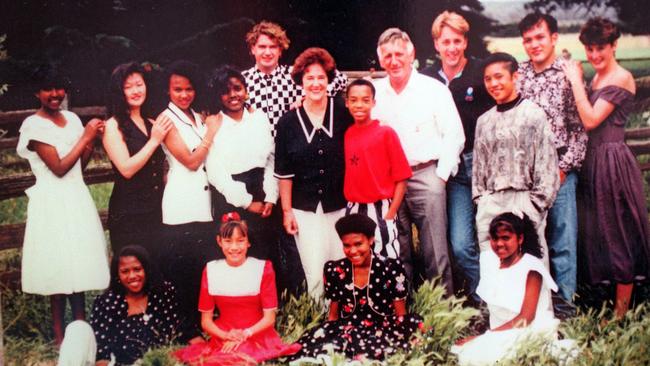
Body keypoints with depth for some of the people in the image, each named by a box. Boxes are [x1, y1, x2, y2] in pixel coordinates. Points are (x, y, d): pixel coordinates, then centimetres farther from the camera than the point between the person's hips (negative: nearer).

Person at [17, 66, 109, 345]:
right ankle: (60, 334, 10)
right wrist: (85, 137, -13)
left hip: (77, 198, 6)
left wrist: (92, 139, -4)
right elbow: (59, 168, -15)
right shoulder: (34, 125, -10)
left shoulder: (72, 118, 9)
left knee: (78, 263, 10)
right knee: (60, 266, -2)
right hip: (53, 202, -6)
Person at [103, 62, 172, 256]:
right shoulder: (113, 126, -6)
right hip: (128, 216, -5)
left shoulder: (152, 125, 11)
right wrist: (154, 141, -15)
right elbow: (126, 169, -17)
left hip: (156, 212, 6)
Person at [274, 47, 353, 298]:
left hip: (341, 206, 1)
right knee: (315, 274, -1)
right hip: (305, 210, 0)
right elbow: (284, 172, 3)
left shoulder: (343, 113, -2)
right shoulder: (288, 122, -1)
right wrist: (286, 211, 3)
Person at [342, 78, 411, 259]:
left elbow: (401, 178, -7)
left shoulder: (386, 133, -7)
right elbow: (348, 174, 10)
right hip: (352, 211, 5)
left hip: (380, 211, -4)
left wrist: (390, 214, -12)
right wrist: (351, 208, 1)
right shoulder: (346, 134, 5)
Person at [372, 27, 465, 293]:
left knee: (435, 251, -4)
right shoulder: (374, 92, 9)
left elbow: (454, 135, 0)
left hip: (425, 176, -3)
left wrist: (440, 175, -5)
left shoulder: (434, 89, 1)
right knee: (397, 252, 9)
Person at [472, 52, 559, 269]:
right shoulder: (484, 120, 16)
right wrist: (479, 198, 9)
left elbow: (547, 163, -4)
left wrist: (536, 204, -8)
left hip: (523, 201, -4)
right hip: (489, 203, 5)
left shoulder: (533, 115, 0)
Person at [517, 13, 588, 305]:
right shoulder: (518, 74, 7)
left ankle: (564, 303, 13)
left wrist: (564, 168, -8)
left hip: (558, 170, -3)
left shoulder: (568, 75, -2)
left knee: (563, 240, 1)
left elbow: (580, 128, -2)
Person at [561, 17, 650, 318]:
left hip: (612, 161, -9)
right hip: (593, 160, 9)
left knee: (618, 234, 1)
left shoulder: (621, 78, -14)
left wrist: (576, 80, -16)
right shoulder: (597, 78, 13)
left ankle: (621, 311, 12)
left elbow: (590, 120, -21)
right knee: (596, 232, 15)